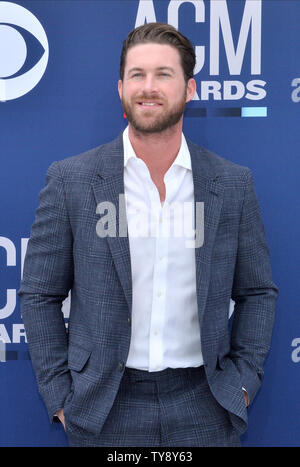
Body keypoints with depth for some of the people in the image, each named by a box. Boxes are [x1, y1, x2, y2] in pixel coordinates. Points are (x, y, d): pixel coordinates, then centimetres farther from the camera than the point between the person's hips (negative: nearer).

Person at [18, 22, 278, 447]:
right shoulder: (70, 180, -4)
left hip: (203, 409, 1)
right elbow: (39, 295, 0)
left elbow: (257, 293, 8)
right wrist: (61, 398, -3)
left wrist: (242, 384, 1)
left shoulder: (234, 184, 0)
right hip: (105, 410, -1)